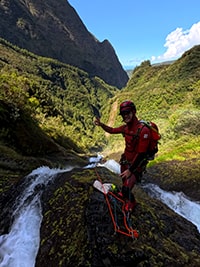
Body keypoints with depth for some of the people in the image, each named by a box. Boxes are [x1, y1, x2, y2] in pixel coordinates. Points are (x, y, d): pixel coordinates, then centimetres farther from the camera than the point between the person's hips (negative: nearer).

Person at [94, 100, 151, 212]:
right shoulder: (126, 127, -7)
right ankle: (125, 194, 58)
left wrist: (130, 170, -23)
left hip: (136, 164, -6)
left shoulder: (143, 130, -29)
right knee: (124, 181, 25)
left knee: (127, 188, -5)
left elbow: (141, 154, -26)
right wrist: (101, 124, -5)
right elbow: (112, 130, 12)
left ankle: (131, 202, 29)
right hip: (125, 160, 7)